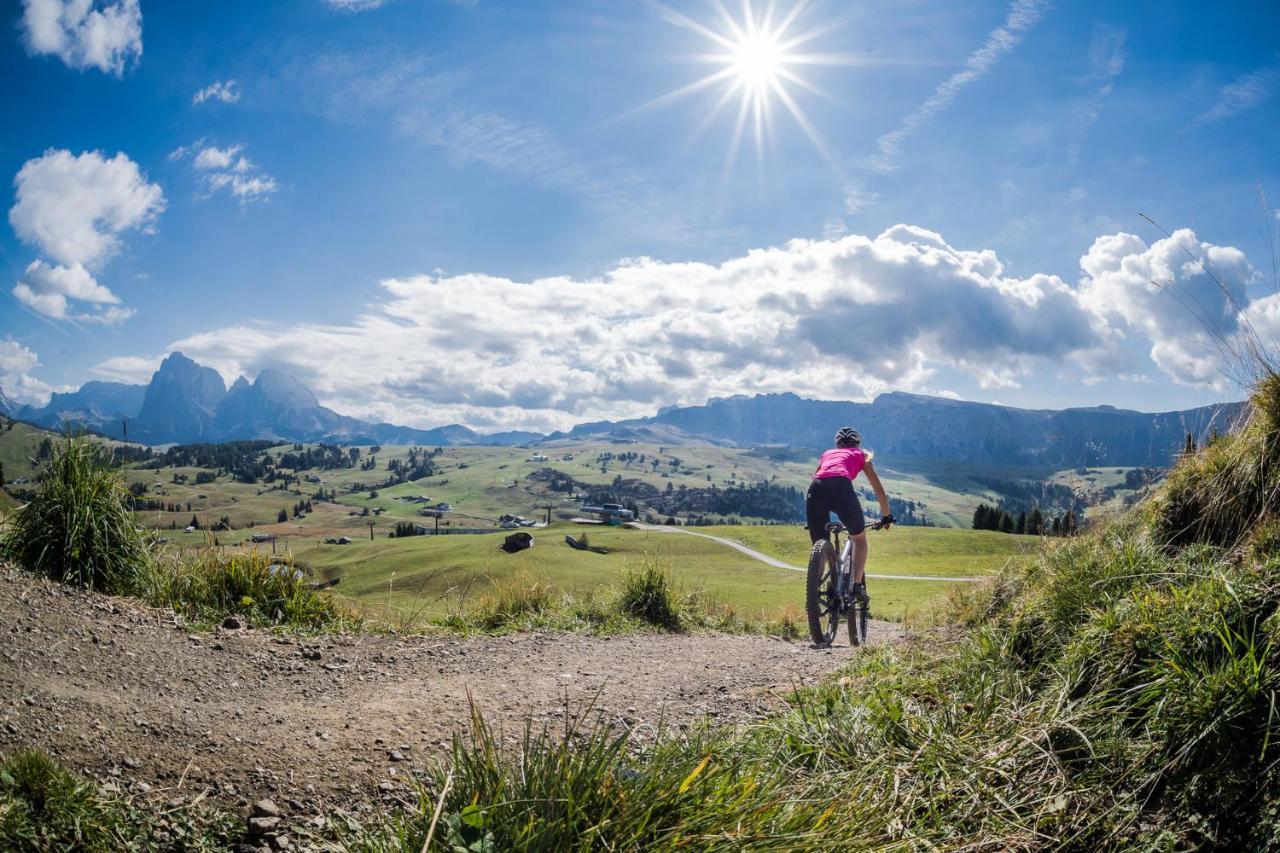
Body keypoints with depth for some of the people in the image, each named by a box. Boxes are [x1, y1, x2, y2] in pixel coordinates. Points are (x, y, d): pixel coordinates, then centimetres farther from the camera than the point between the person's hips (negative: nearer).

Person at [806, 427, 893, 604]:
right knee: (859, 538, 21)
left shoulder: (827, 454, 39)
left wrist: (813, 521, 47)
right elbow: (879, 490, 32)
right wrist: (887, 516, 44)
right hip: (841, 486, -2)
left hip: (816, 489, 2)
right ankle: (857, 585, 6)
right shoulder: (861, 455, 32)